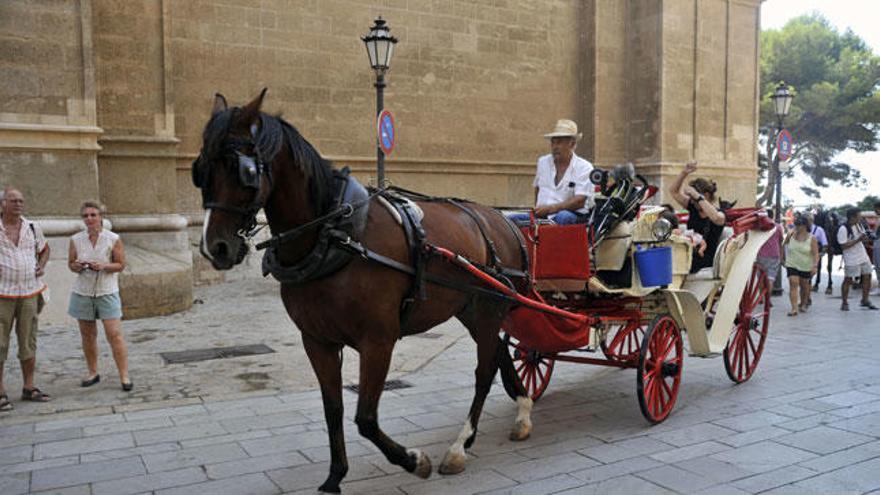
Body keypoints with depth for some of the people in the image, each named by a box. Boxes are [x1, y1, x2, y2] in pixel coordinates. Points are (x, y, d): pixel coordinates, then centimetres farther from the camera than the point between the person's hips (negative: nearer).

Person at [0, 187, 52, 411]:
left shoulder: (32, 227, 7)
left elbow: (44, 249, 25)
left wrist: (41, 266, 5)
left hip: (29, 293, 4)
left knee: (29, 342, 9)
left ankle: (29, 388, 19)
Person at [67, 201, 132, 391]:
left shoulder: (113, 239, -4)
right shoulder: (76, 239, 3)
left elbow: (121, 264, -1)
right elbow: (70, 263, 11)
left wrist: (103, 266, -18)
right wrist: (76, 266, -12)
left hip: (107, 292, -3)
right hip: (83, 291, 3)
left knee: (115, 335, -7)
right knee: (87, 335, 10)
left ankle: (124, 375, -2)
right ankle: (93, 373, 24)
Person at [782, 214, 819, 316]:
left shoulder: (812, 239, -9)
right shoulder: (790, 235, -3)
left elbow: (815, 254, -13)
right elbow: (783, 245, 14)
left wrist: (815, 266, -25)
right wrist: (783, 258, 17)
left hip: (806, 267, 0)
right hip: (792, 265, 0)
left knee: (804, 286, 15)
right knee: (793, 284, -15)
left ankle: (803, 304, 38)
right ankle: (794, 308, -21)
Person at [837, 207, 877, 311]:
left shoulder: (859, 225, 6)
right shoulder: (843, 229, -19)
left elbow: (863, 238, 18)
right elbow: (844, 245, -21)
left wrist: (865, 238, -6)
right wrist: (858, 239, -24)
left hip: (863, 257, 8)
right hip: (851, 260, -8)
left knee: (867, 276, 9)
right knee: (848, 280, -1)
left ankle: (865, 300, 22)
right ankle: (844, 303, 10)